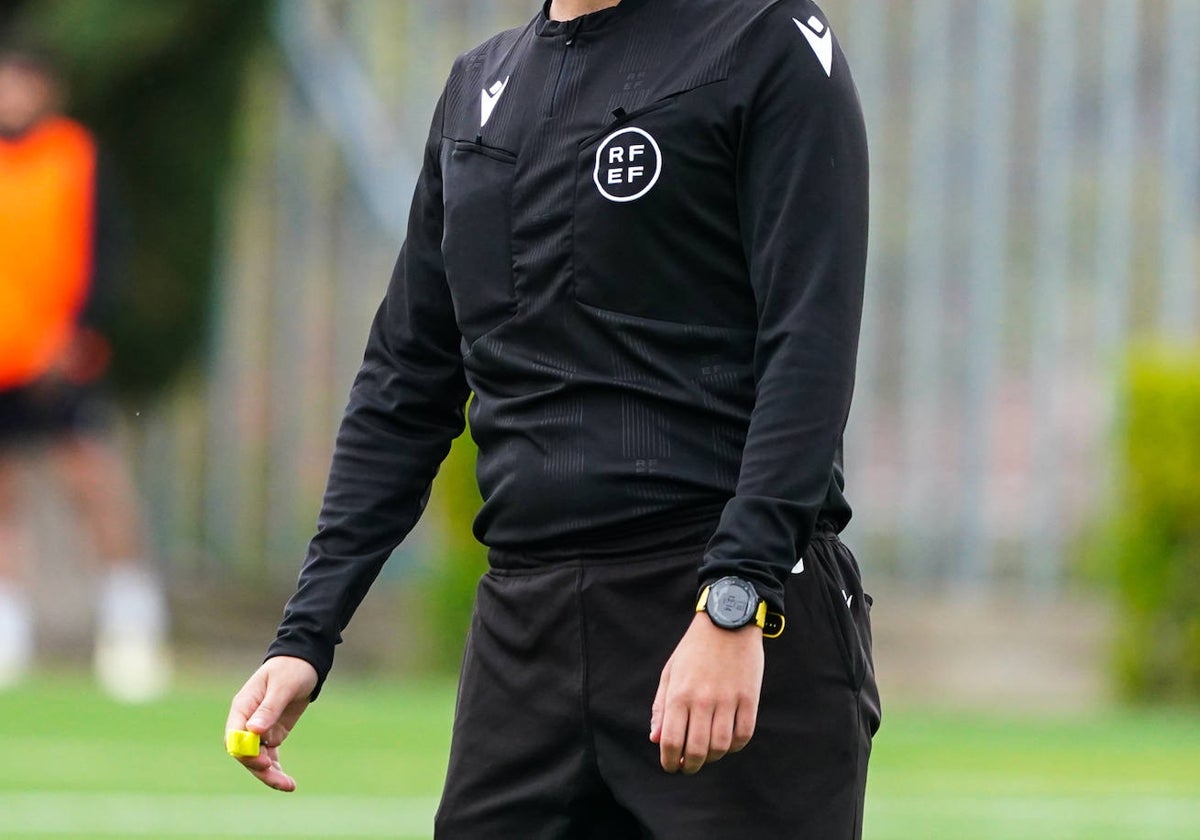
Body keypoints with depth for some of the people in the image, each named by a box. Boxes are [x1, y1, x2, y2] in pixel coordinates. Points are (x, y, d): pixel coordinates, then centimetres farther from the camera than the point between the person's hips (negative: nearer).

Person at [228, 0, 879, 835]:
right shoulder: (479, 85, 18)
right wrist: (306, 637, 12)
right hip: (524, 632, 6)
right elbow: (404, 389, 20)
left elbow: (808, 355, -11)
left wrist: (734, 607, -21)